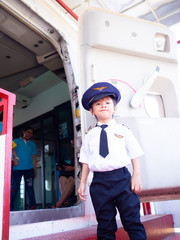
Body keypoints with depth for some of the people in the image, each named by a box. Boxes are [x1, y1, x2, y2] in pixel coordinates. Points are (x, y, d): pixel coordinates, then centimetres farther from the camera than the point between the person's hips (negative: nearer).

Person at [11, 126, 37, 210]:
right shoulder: (16, 141, 12)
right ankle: (10, 206, 3)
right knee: (14, 187, -4)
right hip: (17, 168, -2)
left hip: (29, 169, 2)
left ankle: (32, 206, 2)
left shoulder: (32, 144, 17)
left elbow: (34, 157, 15)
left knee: (30, 188, 0)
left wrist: (35, 169, 9)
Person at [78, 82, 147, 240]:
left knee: (132, 221, 4)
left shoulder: (122, 130, 5)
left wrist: (136, 175, -3)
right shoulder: (90, 135, 9)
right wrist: (82, 183, 7)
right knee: (105, 226, 10)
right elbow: (86, 161, 10)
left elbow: (134, 154, 5)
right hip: (99, 182, 2)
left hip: (122, 178, -1)